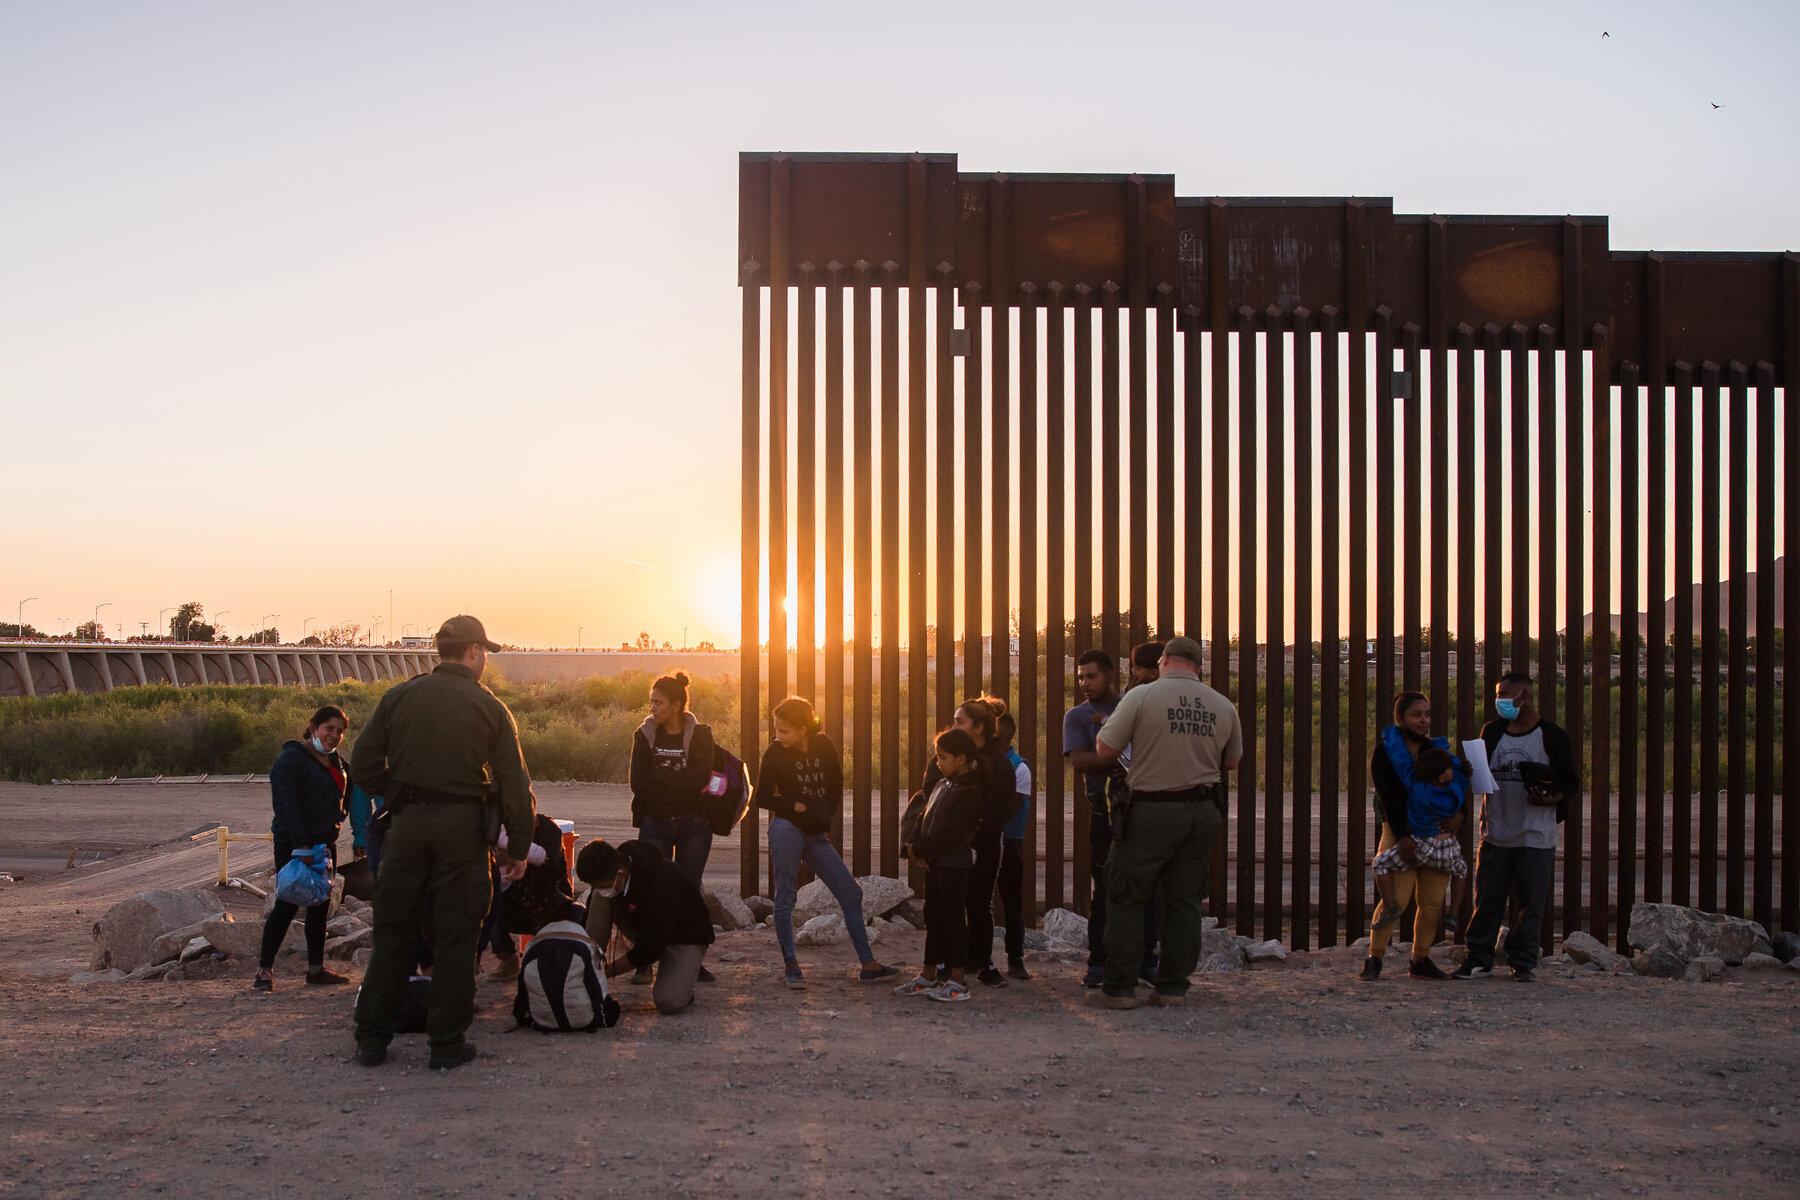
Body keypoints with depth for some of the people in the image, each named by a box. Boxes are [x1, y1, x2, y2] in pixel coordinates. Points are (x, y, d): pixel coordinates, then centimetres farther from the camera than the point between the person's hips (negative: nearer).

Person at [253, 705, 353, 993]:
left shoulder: (337, 762, 14)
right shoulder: (292, 757, -12)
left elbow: (345, 794, 27)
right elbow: (285, 804, -19)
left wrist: (337, 820, 8)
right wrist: (300, 845, -25)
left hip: (325, 844, 8)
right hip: (294, 844, -8)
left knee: (320, 906, 10)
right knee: (287, 904, -7)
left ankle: (316, 968, 17)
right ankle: (264, 969, 1)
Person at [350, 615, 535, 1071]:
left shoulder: (398, 697, 4)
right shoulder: (490, 708, -1)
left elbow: (363, 765, 2)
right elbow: (515, 785, -2)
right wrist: (519, 848, 4)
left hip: (406, 823, 2)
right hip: (463, 826, -2)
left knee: (393, 930, 11)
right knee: (455, 935, 5)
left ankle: (372, 1038, 16)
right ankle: (448, 1044, 9)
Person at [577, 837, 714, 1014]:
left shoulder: (660, 883, -37)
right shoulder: (607, 869, -17)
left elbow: (652, 947, -30)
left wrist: (606, 971, -24)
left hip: (686, 936, -6)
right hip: (645, 927, 6)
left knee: (668, 1003, -29)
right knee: (599, 900, -19)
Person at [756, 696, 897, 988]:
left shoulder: (824, 747, 3)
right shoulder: (774, 753, -4)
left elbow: (836, 787, 14)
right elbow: (762, 797, 0)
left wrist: (826, 817, 5)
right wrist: (796, 807, -8)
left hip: (817, 835, 4)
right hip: (787, 829, -4)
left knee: (851, 893, 2)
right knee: (785, 897, -5)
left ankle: (868, 964, 7)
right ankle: (790, 964, 7)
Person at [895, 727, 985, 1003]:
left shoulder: (969, 792, -18)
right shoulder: (941, 784, 11)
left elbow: (951, 836, -21)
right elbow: (916, 807, 16)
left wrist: (920, 850, -13)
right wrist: (912, 843, 2)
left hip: (954, 864, -9)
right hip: (935, 863, 9)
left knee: (953, 918, -2)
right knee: (933, 918, 15)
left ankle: (958, 982, 5)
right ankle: (928, 977, 24)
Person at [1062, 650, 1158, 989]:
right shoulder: (1077, 716, 7)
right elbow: (1078, 759, -8)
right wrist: (1119, 758, -19)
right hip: (1106, 812, -2)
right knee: (1104, 888, -1)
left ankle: (1146, 959, 13)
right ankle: (1098, 962, 6)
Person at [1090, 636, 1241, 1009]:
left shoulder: (1142, 696, -9)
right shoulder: (1223, 706, 4)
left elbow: (1105, 750, -7)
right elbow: (1231, 762, 15)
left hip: (1152, 811, -4)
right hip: (1203, 811, 4)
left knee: (1126, 898, 6)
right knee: (1184, 899, 12)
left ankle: (1120, 988, 6)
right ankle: (1173, 986, 15)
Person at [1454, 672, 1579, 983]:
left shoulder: (1553, 736, -3)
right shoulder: (1492, 732, 10)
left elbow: (1573, 783, -1)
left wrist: (1551, 798, -21)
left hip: (1536, 838, -3)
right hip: (1495, 836, 4)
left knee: (1530, 904, 3)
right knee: (1487, 901, 6)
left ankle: (1522, 962, 12)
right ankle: (1479, 959, 14)